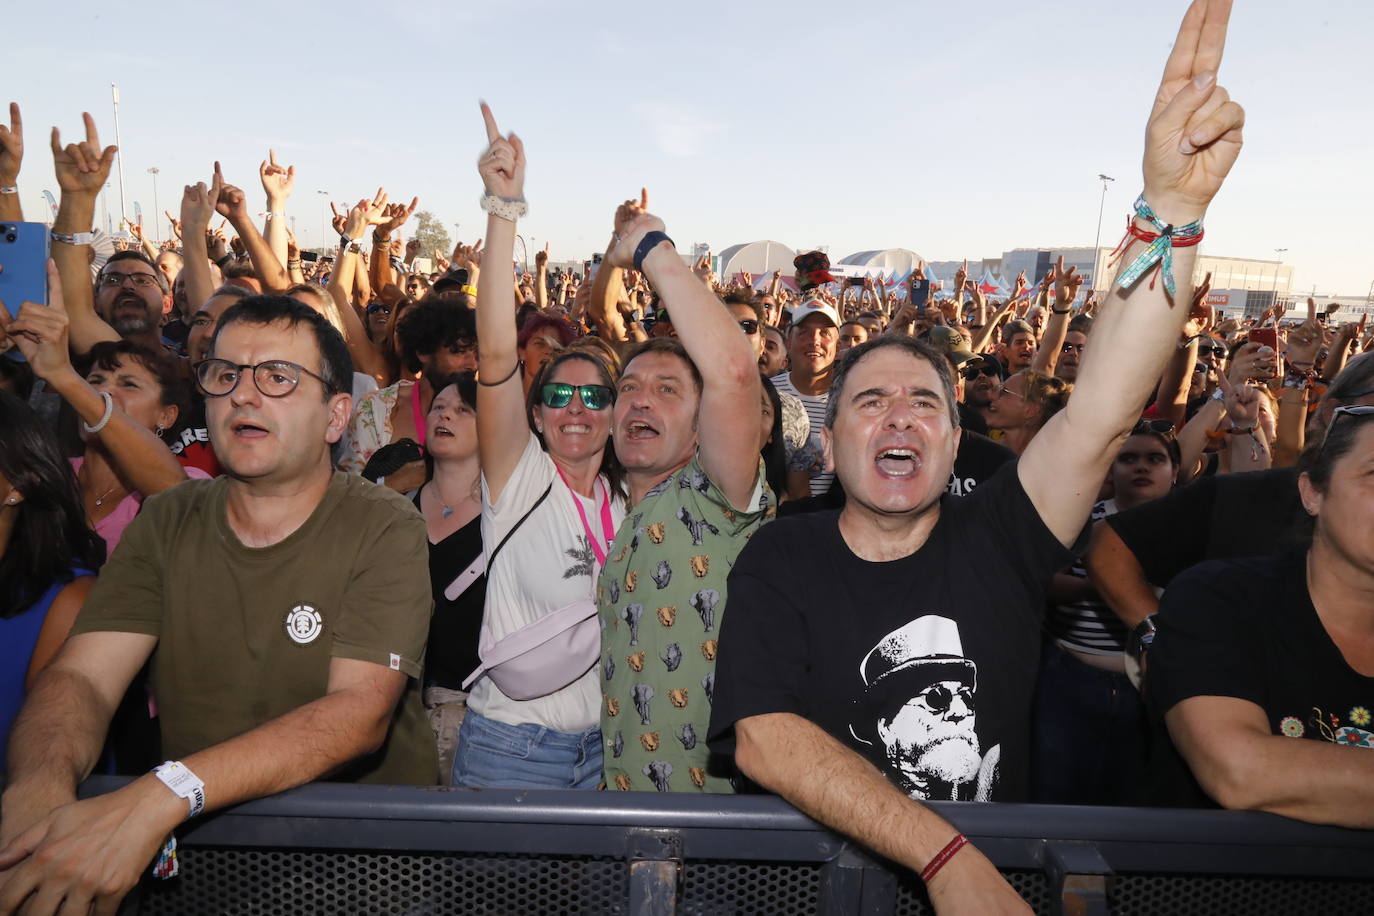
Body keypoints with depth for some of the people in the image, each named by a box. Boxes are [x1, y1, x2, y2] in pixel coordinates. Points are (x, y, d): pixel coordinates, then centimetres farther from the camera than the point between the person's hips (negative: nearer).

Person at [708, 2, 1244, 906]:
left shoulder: (996, 539, -2)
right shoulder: (782, 559, -7)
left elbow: (1103, 411, -15)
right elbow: (763, 736, -18)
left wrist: (1173, 203, -25)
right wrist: (948, 857, -25)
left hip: (1002, 862, 2)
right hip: (819, 871, -2)